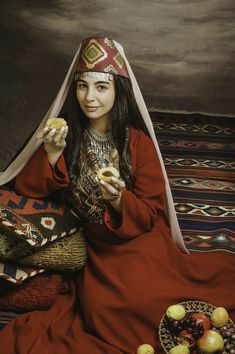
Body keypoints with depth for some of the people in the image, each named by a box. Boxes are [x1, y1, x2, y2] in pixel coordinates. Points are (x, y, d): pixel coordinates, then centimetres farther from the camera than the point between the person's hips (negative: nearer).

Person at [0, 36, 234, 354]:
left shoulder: (138, 141, -10)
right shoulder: (65, 132, -4)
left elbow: (151, 215, -7)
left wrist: (120, 200, -28)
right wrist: (52, 154, -22)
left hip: (138, 241, -1)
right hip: (94, 244, 2)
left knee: (139, 299, -24)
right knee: (101, 307, -21)